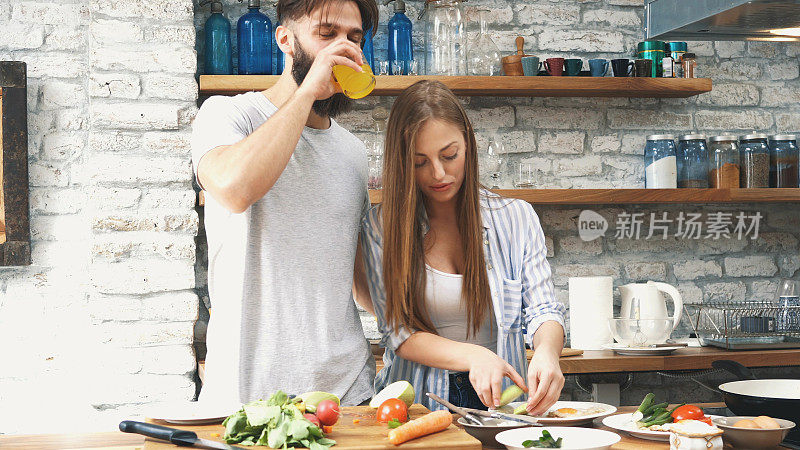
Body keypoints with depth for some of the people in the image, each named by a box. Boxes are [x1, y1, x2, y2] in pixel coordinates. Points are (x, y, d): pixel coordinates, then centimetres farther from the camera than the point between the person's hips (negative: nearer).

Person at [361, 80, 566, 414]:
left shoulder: (516, 218, 7)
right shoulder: (381, 226, 2)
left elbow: (542, 310, 1)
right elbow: (398, 333, -3)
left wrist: (546, 351, -23)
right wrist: (474, 356, -20)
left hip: (498, 400, 2)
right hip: (416, 402, -2)